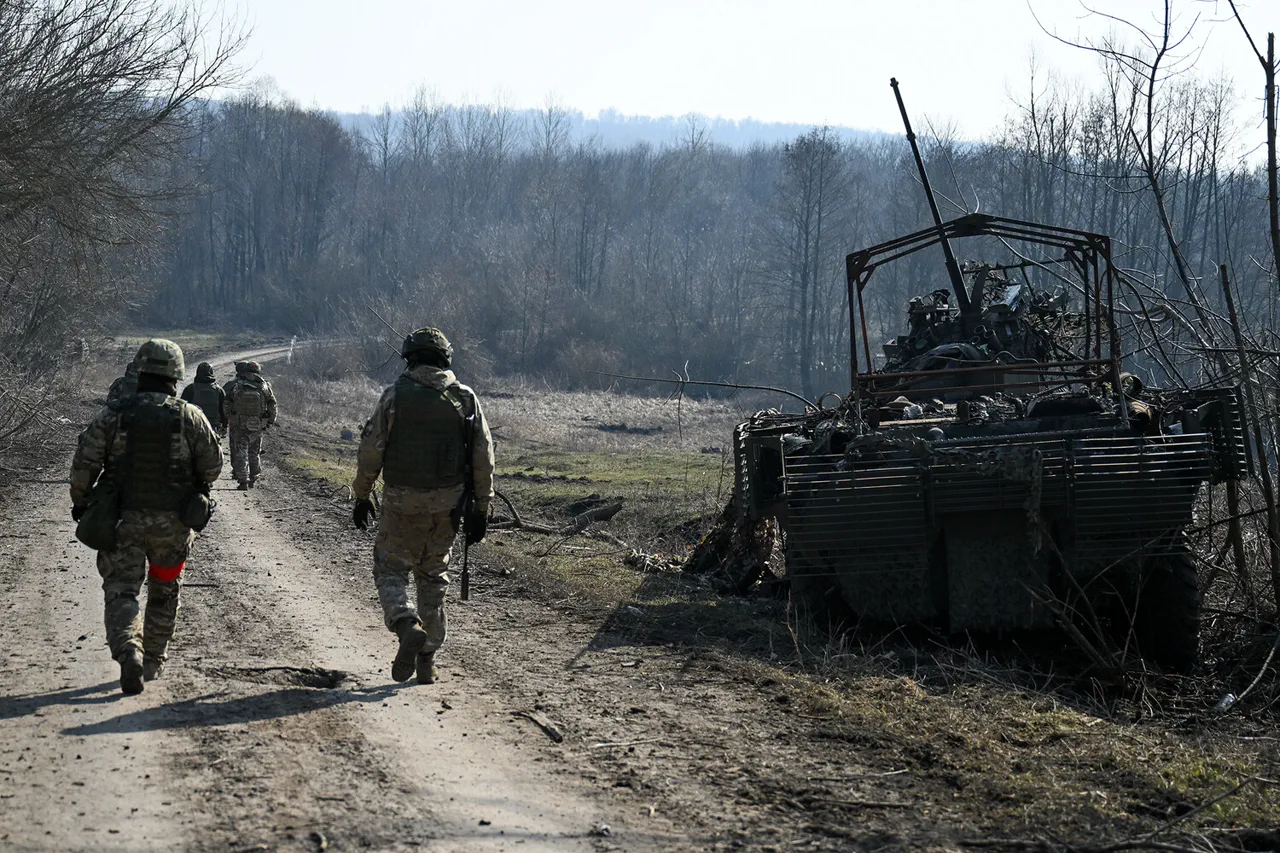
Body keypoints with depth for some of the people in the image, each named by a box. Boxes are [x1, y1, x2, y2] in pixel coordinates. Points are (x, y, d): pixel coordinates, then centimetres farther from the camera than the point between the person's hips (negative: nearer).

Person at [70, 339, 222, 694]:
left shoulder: (113, 415, -5)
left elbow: (84, 462, -7)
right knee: (164, 592, 19)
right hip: (173, 522, 1)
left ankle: (128, 650, -26)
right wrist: (196, 484, 21)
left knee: (121, 590, 0)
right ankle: (153, 661, 26)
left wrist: (80, 502, 9)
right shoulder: (190, 416, -5)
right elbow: (212, 465, -1)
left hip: (123, 519, -1)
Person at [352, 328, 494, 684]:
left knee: (390, 569, 8)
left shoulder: (395, 396, -7)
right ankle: (428, 659, 17)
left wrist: (362, 496, 6)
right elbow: (483, 458, 1)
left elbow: (371, 451, -6)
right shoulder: (465, 398, 1)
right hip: (447, 503, 3)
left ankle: (408, 626, -20)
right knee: (433, 577, 15)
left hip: (402, 502, -3)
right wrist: (480, 509, 6)